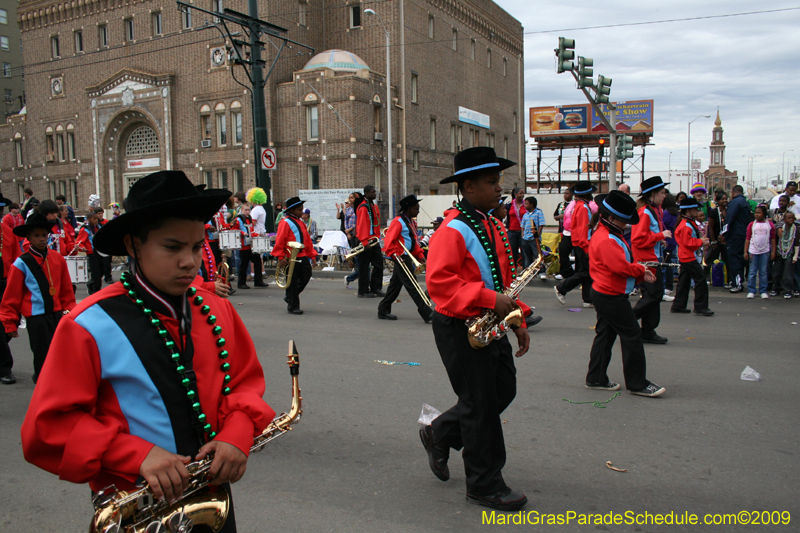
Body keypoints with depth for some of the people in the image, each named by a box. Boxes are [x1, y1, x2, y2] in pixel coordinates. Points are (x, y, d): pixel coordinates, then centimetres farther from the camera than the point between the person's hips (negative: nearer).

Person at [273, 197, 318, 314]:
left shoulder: (301, 223, 16)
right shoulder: (285, 223, -9)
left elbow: (308, 240, 19)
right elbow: (279, 241, -13)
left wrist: (312, 256, 15)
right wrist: (280, 258, -18)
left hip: (303, 256, 8)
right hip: (290, 258, -8)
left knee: (305, 277, 8)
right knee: (292, 282, 1)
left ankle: (290, 297, 28)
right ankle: (293, 307, 11)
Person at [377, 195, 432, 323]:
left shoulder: (411, 222, 15)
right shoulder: (398, 221, -14)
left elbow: (414, 241, 19)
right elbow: (388, 241, -17)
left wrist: (420, 255, 8)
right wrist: (395, 255, -21)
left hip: (408, 257, 10)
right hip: (401, 258, -10)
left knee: (395, 284, 14)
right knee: (412, 286, -7)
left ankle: (383, 311, 22)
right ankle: (426, 314, -7)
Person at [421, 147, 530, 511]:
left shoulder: (493, 226, 12)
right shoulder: (452, 231, -17)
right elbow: (439, 281, -26)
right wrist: (488, 298, -30)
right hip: (460, 329, -9)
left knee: (503, 390, 16)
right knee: (481, 405, 1)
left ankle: (440, 434, 34)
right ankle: (485, 487, 18)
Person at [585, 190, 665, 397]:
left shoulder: (612, 235, 14)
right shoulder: (605, 240, -22)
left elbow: (623, 263, 17)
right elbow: (621, 267, -28)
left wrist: (641, 274, 1)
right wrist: (641, 269, -9)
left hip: (605, 295, 11)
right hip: (611, 297, -11)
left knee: (605, 334, 15)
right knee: (632, 336, -4)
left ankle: (596, 379, 22)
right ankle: (637, 384, 5)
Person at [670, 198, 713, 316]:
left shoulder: (691, 223, 18)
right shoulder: (685, 225, -17)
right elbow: (687, 242, -22)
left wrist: (702, 238, 10)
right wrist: (701, 241, -16)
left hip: (686, 258, 11)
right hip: (689, 258, -11)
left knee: (684, 282, 13)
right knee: (701, 280, -10)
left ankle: (678, 306, 17)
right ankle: (701, 307, -7)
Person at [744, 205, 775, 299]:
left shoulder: (770, 224, 3)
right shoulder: (751, 225, 3)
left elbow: (772, 239, 5)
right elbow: (747, 239, 3)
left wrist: (773, 251, 1)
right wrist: (745, 251, -1)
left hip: (765, 251, 0)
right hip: (753, 251, 0)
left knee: (763, 272, 6)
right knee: (752, 272, 3)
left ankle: (763, 291, 12)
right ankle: (751, 291, 7)